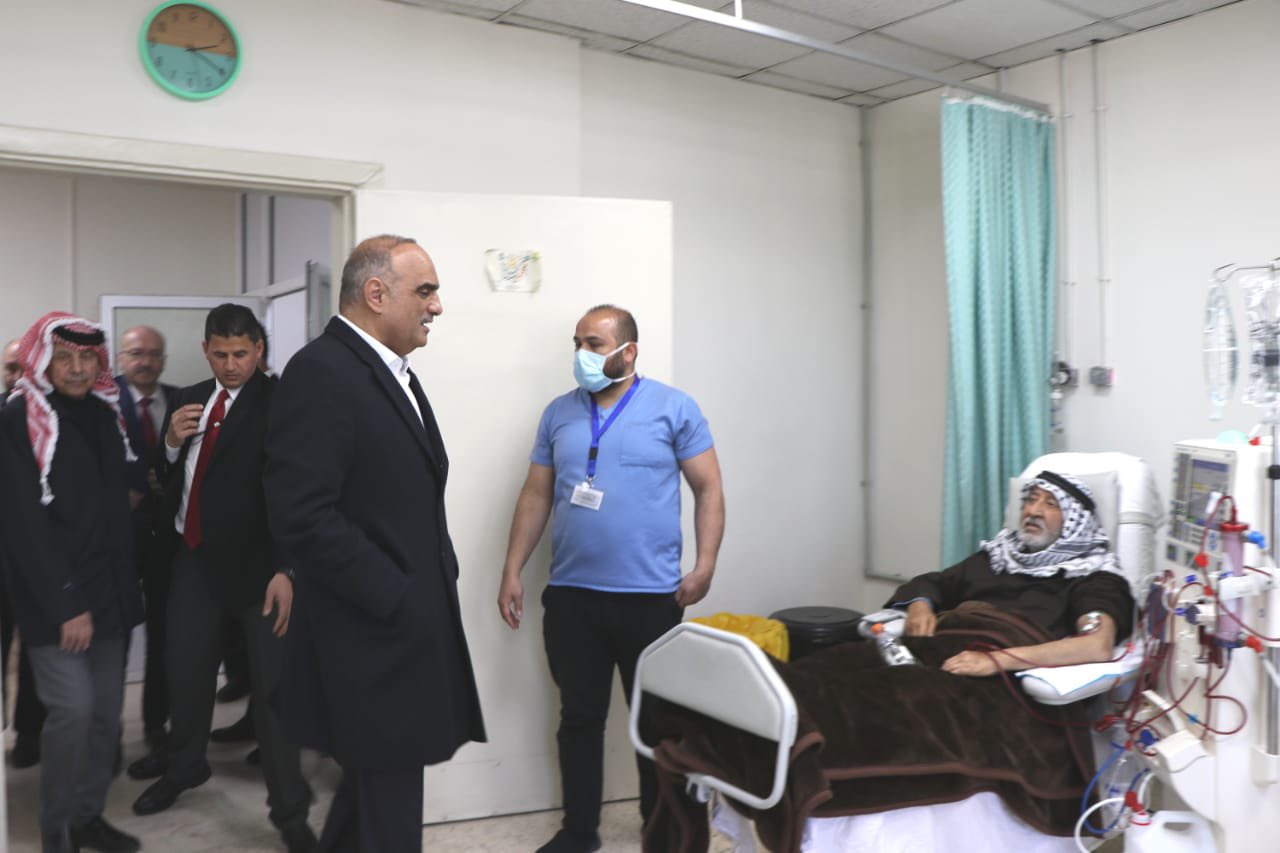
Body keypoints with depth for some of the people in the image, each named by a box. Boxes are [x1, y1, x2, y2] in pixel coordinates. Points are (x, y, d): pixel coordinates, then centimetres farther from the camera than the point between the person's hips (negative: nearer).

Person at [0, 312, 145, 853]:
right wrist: (65, 603, -18)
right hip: (53, 598, -6)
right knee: (74, 707, -10)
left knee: (106, 709, 9)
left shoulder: (105, 414, 10)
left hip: (107, 589, 6)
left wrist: (127, 582, 8)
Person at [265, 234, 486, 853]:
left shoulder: (392, 373, 13)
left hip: (408, 630, 9)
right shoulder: (321, 372, -17)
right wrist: (395, 597, -20)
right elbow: (303, 515, -24)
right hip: (372, 639, -9)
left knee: (376, 793, 23)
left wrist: (435, 582, 8)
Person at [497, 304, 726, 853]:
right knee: (579, 716, 12)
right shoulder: (558, 413, 8)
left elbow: (708, 488, -2)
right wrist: (512, 571, 4)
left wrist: (705, 565, -12)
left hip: (650, 596, -3)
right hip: (571, 595, 3)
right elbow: (535, 496, 10)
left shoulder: (674, 408, -2)